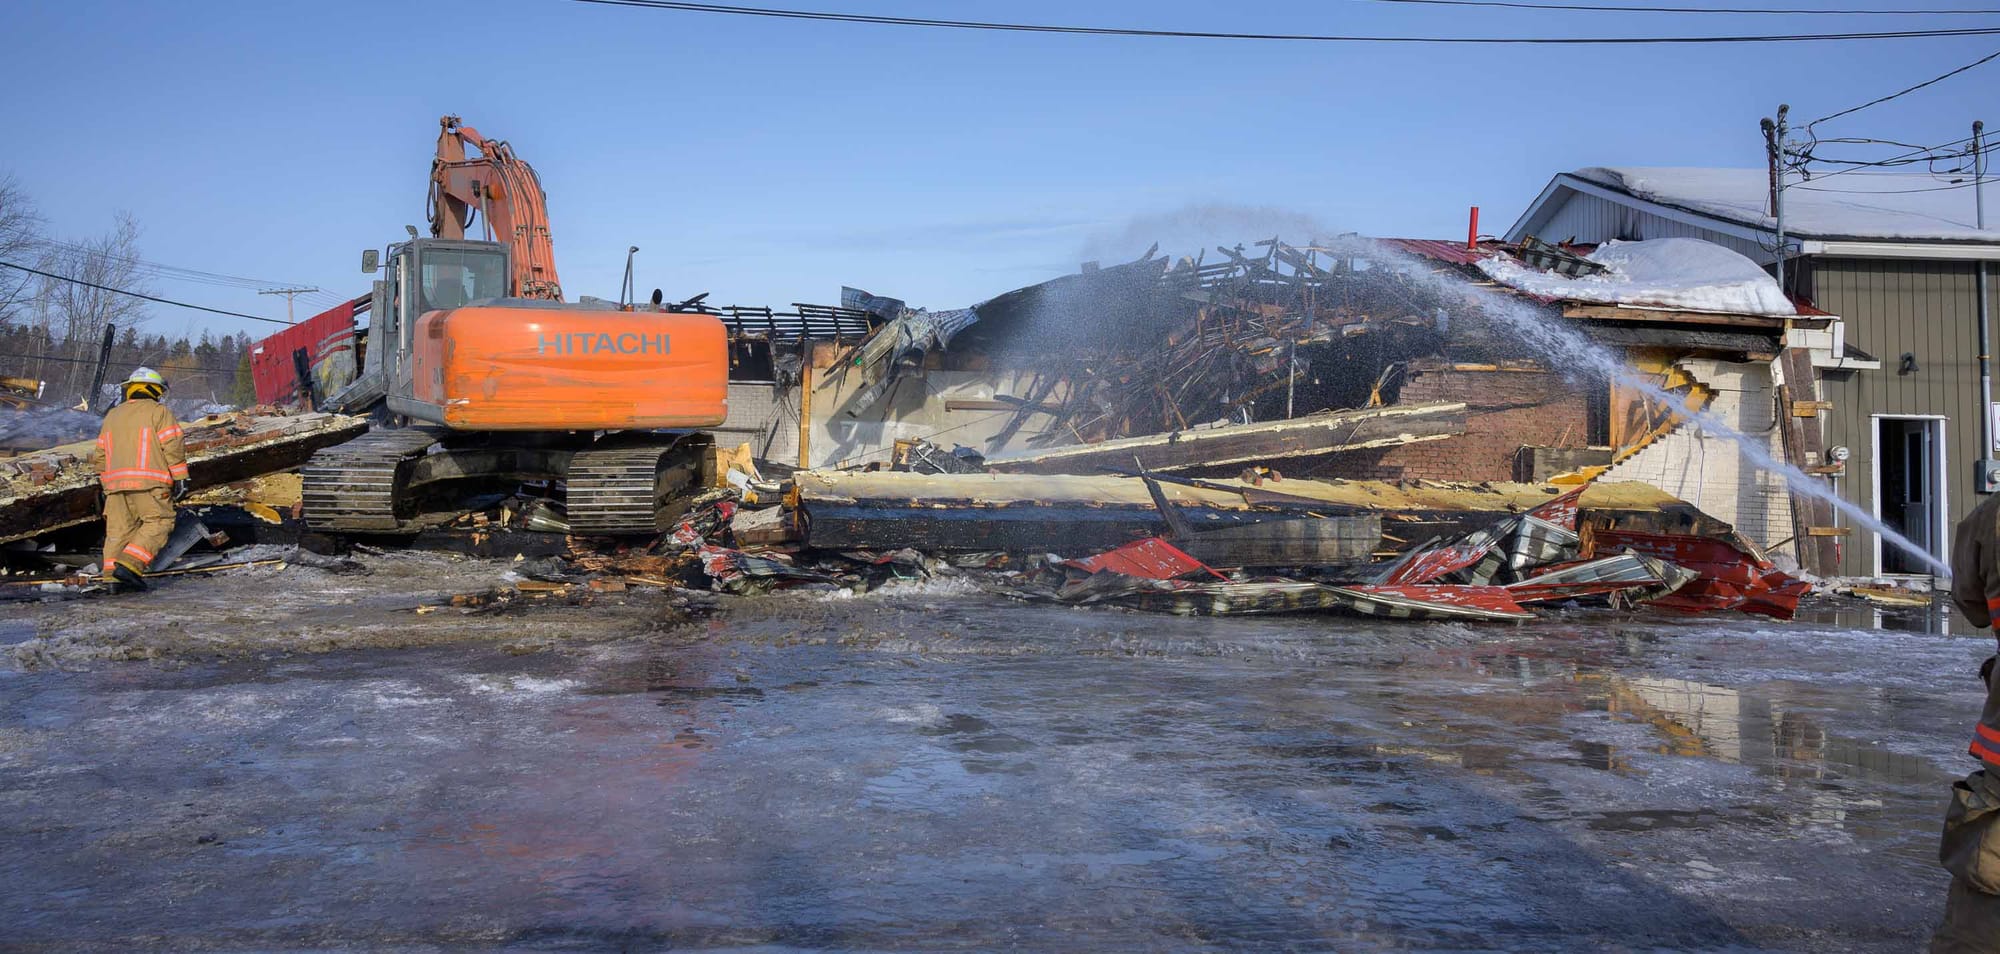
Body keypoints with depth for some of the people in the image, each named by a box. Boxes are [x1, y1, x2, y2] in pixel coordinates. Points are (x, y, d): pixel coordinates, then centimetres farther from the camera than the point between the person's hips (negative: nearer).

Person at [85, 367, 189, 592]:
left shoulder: (112, 416, 23)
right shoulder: (159, 412, 3)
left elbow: (100, 454, 22)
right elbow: (172, 447, -6)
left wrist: (104, 481, 29)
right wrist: (181, 479, -4)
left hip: (115, 481, 6)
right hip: (148, 481, -6)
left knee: (119, 528, 8)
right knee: (158, 522, -4)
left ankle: (113, 574, 0)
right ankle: (130, 564, -19)